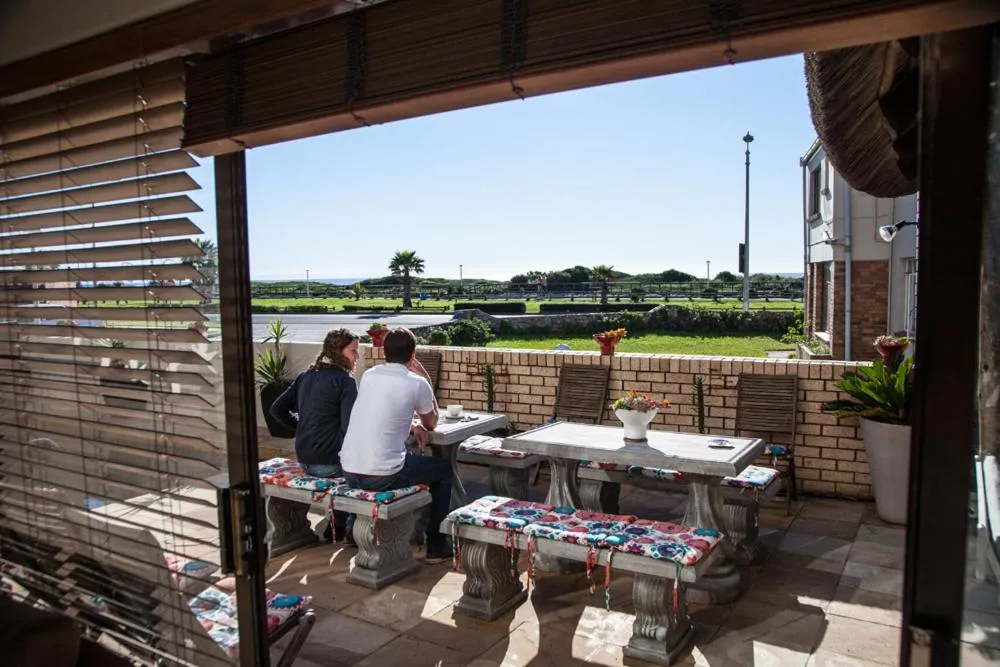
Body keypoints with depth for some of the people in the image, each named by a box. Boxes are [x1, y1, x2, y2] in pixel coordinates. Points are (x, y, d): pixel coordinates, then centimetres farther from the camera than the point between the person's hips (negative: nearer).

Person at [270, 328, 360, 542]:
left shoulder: (306, 376, 9)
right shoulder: (346, 381, -13)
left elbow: (277, 409, 13)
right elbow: (349, 427, -21)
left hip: (304, 460, 7)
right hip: (329, 463, -7)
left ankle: (339, 528, 32)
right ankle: (350, 528, 21)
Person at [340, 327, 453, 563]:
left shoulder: (368, 375, 9)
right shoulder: (416, 383, -7)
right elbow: (431, 423, 12)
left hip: (348, 472, 6)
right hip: (381, 476, -6)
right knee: (444, 470, 18)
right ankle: (436, 546, 23)